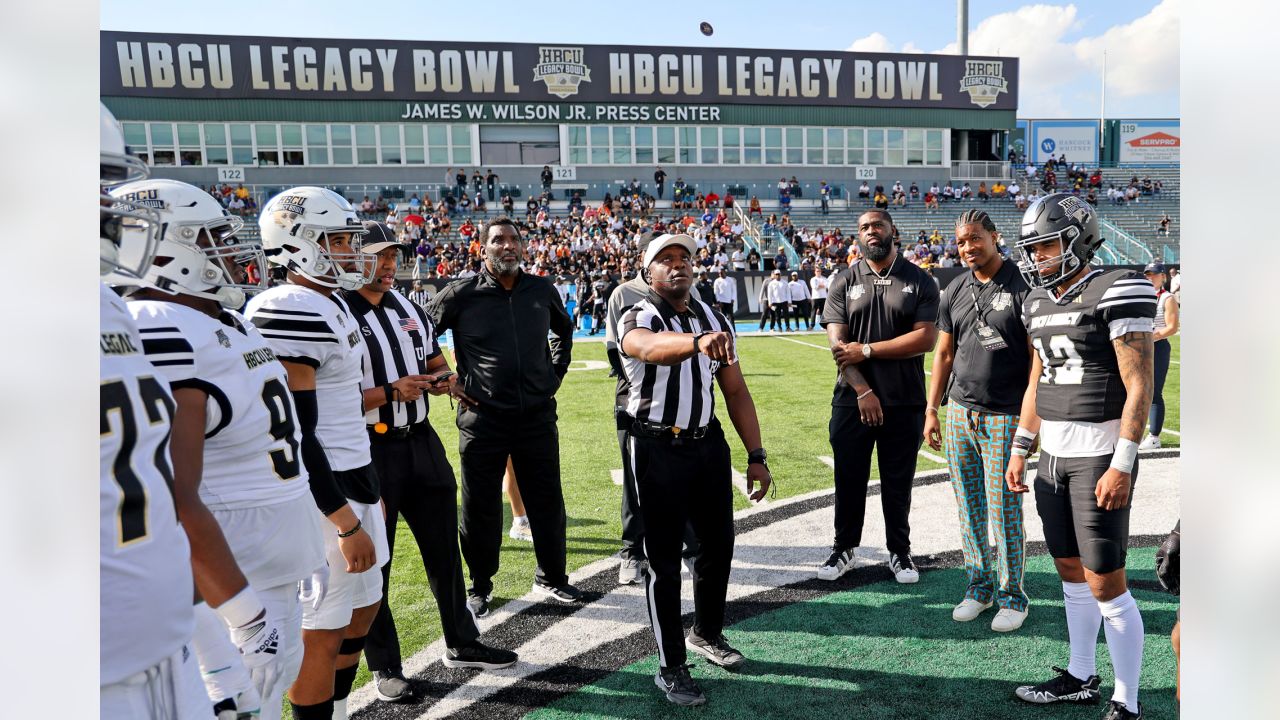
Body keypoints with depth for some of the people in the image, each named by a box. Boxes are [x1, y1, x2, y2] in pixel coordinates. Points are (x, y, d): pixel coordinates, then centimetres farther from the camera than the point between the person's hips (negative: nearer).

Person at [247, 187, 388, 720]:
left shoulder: (333, 304, 11)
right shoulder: (289, 313, -20)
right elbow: (294, 436, -22)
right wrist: (348, 523, -19)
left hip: (352, 482, 10)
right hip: (321, 495, -10)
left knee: (363, 607, 20)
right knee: (321, 632, 5)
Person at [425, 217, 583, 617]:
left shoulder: (543, 291, 5)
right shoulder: (461, 294, -5)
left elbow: (564, 330, 24)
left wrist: (555, 374, 15)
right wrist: (444, 380, -1)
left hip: (537, 415, 3)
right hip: (482, 417, -3)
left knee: (547, 504, 12)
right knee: (481, 509, 9)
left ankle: (551, 579, 31)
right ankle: (480, 587, 28)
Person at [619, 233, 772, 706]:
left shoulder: (715, 320, 8)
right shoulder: (638, 317, -10)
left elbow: (736, 391, 9)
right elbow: (650, 347, -37)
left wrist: (756, 455, 4)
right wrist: (697, 341, -57)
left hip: (709, 443, 6)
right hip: (658, 449, -5)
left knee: (718, 546, 17)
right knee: (664, 559, 5)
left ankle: (707, 634, 42)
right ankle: (671, 668, 21)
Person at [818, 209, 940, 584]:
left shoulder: (919, 282, 1)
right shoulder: (844, 282, 3)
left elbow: (926, 339, -10)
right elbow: (837, 344, -5)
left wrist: (867, 350, -14)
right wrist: (863, 390, -14)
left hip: (904, 402, 0)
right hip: (852, 399, 1)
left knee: (898, 483, 12)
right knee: (849, 479, 11)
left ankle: (899, 551, 30)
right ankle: (844, 548, 28)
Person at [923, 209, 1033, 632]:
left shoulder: (1023, 287, -6)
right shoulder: (956, 291, 10)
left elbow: (1037, 359, -7)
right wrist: (932, 409, 12)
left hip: (1004, 418, -5)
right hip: (959, 414, 5)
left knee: (1004, 511, 2)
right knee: (970, 509, 11)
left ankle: (1012, 595, 18)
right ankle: (979, 585, 25)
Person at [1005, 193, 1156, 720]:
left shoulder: (1116, 292, -11)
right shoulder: (1040, 302, 11)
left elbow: (1139, 386, -14)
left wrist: (1122, 464, -18)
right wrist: (1020, 449, 15)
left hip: (1100, 455, -7)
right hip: (1053, 455, 7)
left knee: (1105, 582, -2)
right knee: (1071, 571, 16)